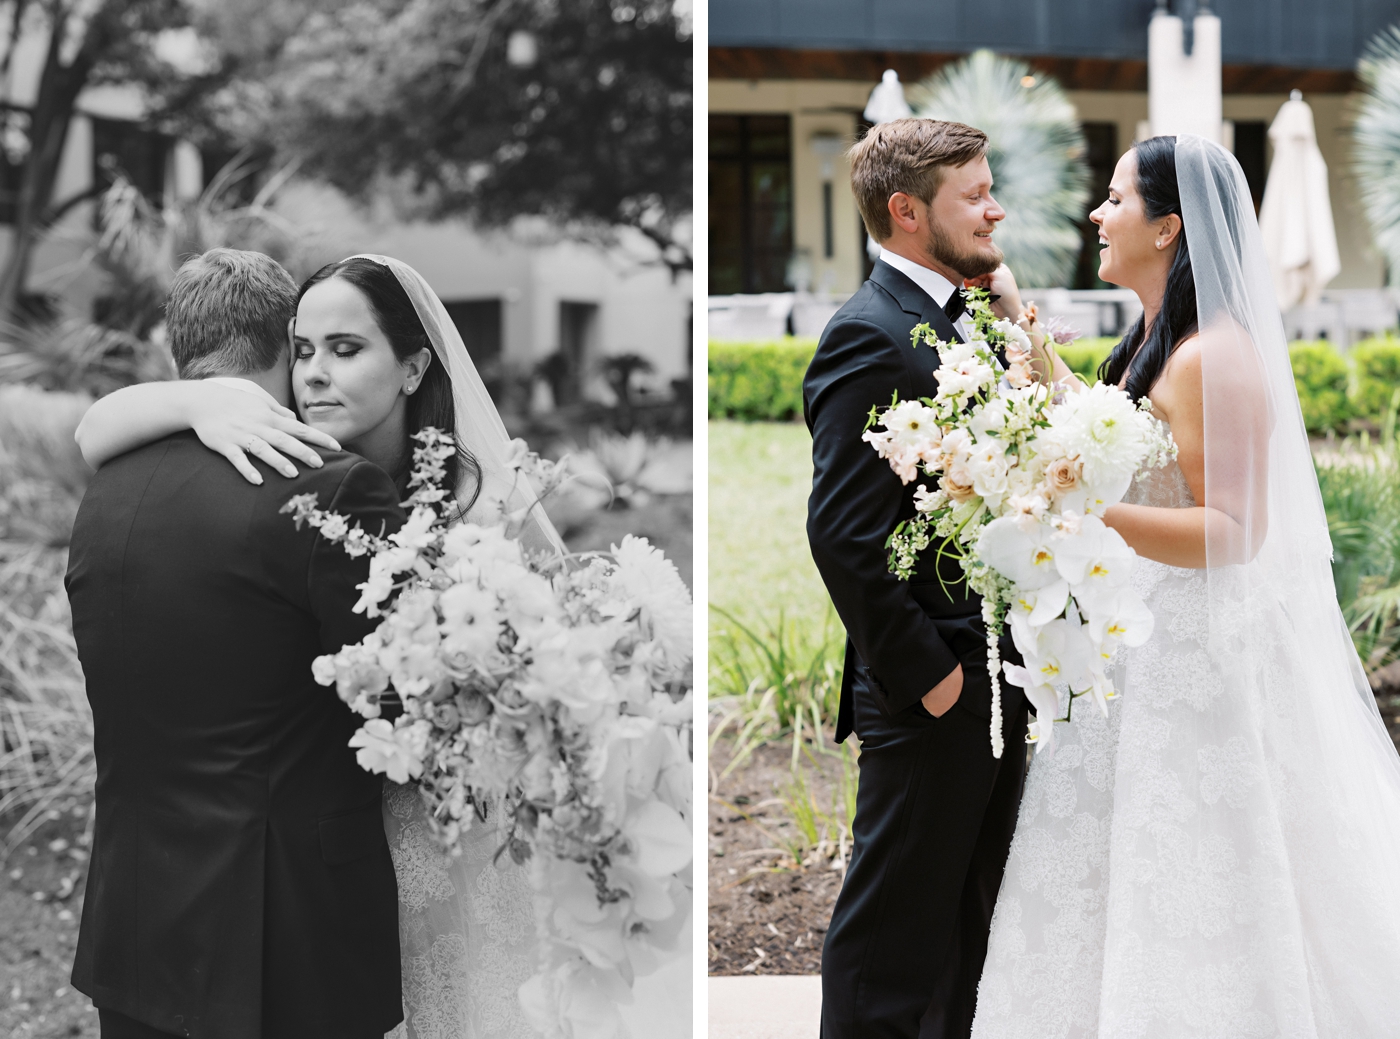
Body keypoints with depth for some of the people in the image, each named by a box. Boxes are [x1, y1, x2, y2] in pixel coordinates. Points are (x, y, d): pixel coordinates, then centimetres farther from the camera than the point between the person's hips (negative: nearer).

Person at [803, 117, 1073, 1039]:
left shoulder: (969, 323, 13)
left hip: (1000, 678, 9)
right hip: (933, 694, -9)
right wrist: (921, 672, -18)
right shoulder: (869, 338, -16)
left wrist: (1025, 331, 3)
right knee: (893, 929, 2)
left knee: (967, 919, 18)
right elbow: (842, 532, -21)